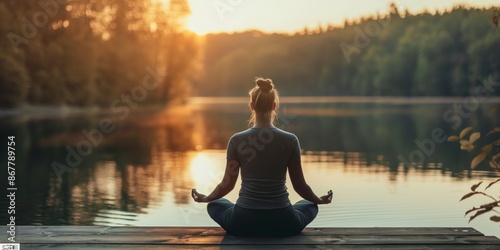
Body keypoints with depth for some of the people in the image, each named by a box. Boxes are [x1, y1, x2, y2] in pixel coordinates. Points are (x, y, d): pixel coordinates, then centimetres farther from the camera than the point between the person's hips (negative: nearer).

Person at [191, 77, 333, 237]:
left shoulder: (237, 140, -7)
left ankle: (251, 231, 13)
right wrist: (319, 200, 22)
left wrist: (205, 198, 22)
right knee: (310, 206, 33)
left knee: (214, 205, 32)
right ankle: (276, 231, 13)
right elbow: (299, 185, 1)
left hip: (244, 222, 0)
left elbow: (228, 184, 1)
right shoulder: (290, 140, -7)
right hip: (283, 222, 0)